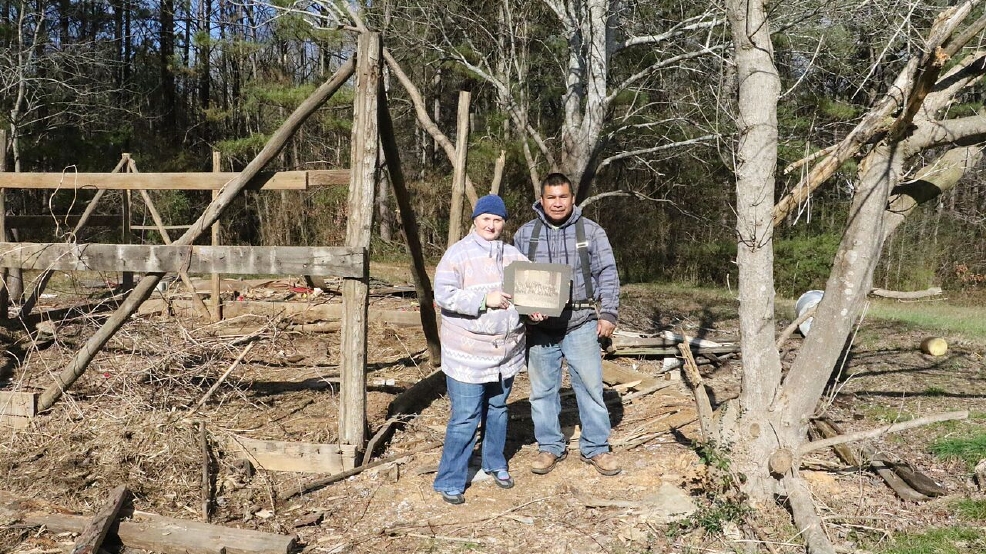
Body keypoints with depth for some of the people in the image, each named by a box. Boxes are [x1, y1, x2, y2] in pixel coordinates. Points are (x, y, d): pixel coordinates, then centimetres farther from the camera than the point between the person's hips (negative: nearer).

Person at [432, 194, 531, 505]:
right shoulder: (458, 254, -9)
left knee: (498, 410, 20)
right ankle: (450, 481, 8)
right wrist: (484, 300, -22)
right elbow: (443, 294, -17)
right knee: (465, 418, -4)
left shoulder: (513, 256, 9)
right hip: (468, 354, -6)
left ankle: (495, 464, 39)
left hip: (506, 351, 6)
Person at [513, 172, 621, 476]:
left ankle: (595, 448, 19)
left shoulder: (591, 231, 1)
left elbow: (607, 274, 2)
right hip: (540, 326, 2)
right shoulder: (525, 233, 5)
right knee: (543, 389, 10)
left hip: (581, 324, -1)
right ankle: (550, 446, 24)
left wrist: (608, 314, -4)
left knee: (591, 386, 4)